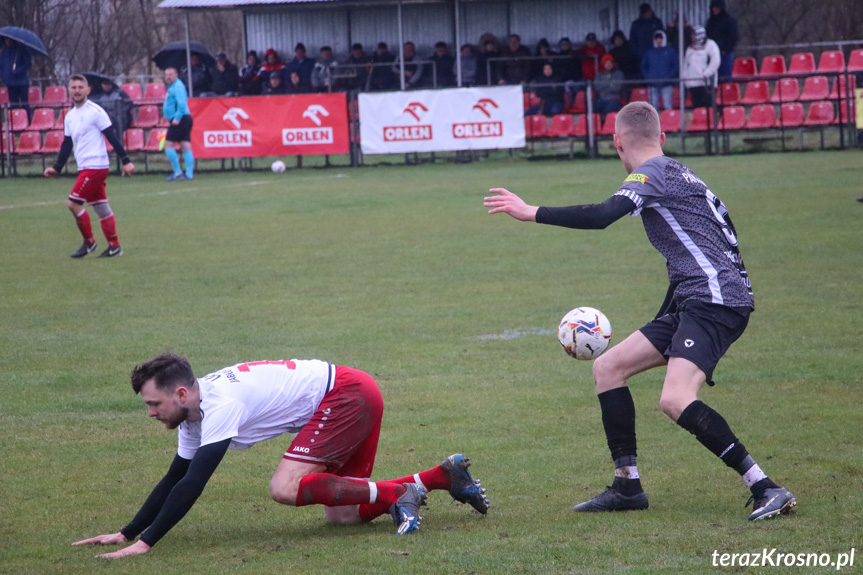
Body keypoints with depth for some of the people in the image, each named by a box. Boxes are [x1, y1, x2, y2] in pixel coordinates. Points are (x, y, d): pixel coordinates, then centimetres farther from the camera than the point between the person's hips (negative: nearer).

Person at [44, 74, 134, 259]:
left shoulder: (95, 112, -9)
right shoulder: (69, 117, 14)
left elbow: (113, 137, -10)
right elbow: (67, 144, 22)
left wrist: (126, 161, -12)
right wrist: (56, 168, 17)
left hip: (96, 165, -8)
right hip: (85, 167, 8)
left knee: (74, 203, -11)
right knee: (101, 207, 9)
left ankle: (89, 242, 0)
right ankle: (114, 246, 12)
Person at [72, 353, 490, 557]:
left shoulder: (220, 403, -24)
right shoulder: (194, 414, 5)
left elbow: (193, 484, -30)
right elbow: (174, 480, 14)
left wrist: (145, 543, -28)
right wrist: (125, 533, 7)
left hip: (347, 394, -10)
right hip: (352, 398, 10)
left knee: (285, 488, -21)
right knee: (341, 515, 7)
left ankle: (396, 493, -12)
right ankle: (444, 476, 17)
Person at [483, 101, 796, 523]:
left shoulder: (652, 173, -6)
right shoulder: (678, 174, 23)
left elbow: (601, 216, -23)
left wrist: (532, 213, -17)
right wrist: (663, 322, 35)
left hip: (716, 301, -10)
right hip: (693, 303, 10)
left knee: (675, 400, -26)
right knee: (607, 368, 12)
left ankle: (766, 489, -24)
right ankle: (627, 486, 15)